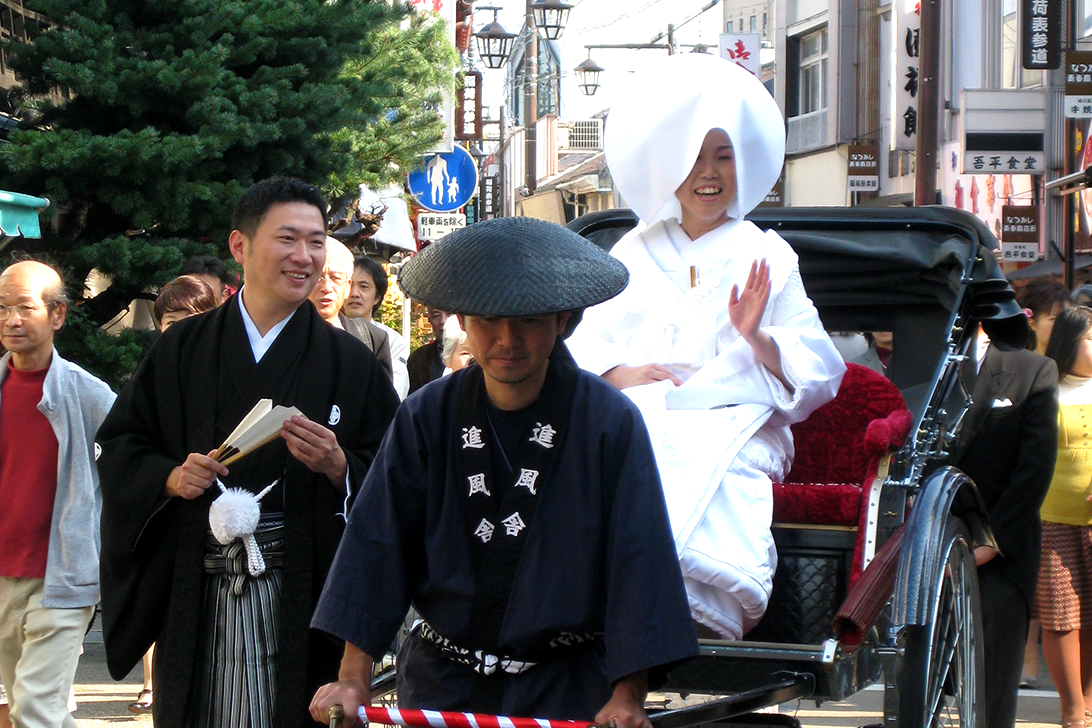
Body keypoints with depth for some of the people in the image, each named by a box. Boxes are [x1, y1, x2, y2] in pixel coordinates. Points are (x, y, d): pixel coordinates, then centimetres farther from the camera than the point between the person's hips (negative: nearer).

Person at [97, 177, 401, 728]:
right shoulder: (183, 349, 9)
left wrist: (339, 468, -17)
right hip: (193, 594, 1)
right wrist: (170, 477, -9)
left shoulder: (348, 362, 6)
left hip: (297, 594, -1)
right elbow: (118, 445, 10)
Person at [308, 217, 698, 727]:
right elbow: (377, 546, -4)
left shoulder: (611, 422, -9)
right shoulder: (425, 418, -2)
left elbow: (636, 559, -12)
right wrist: (353, 679, -12)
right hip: (439, 684, 2)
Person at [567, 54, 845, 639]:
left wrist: (757, 338, -11)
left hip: (731, 432, -2)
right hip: (636, 425, 2)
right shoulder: (632, 253, 21)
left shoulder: (767, 256, 15)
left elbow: (818, 372, 8)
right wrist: (620, 373, -6)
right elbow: (581, 349, 16)